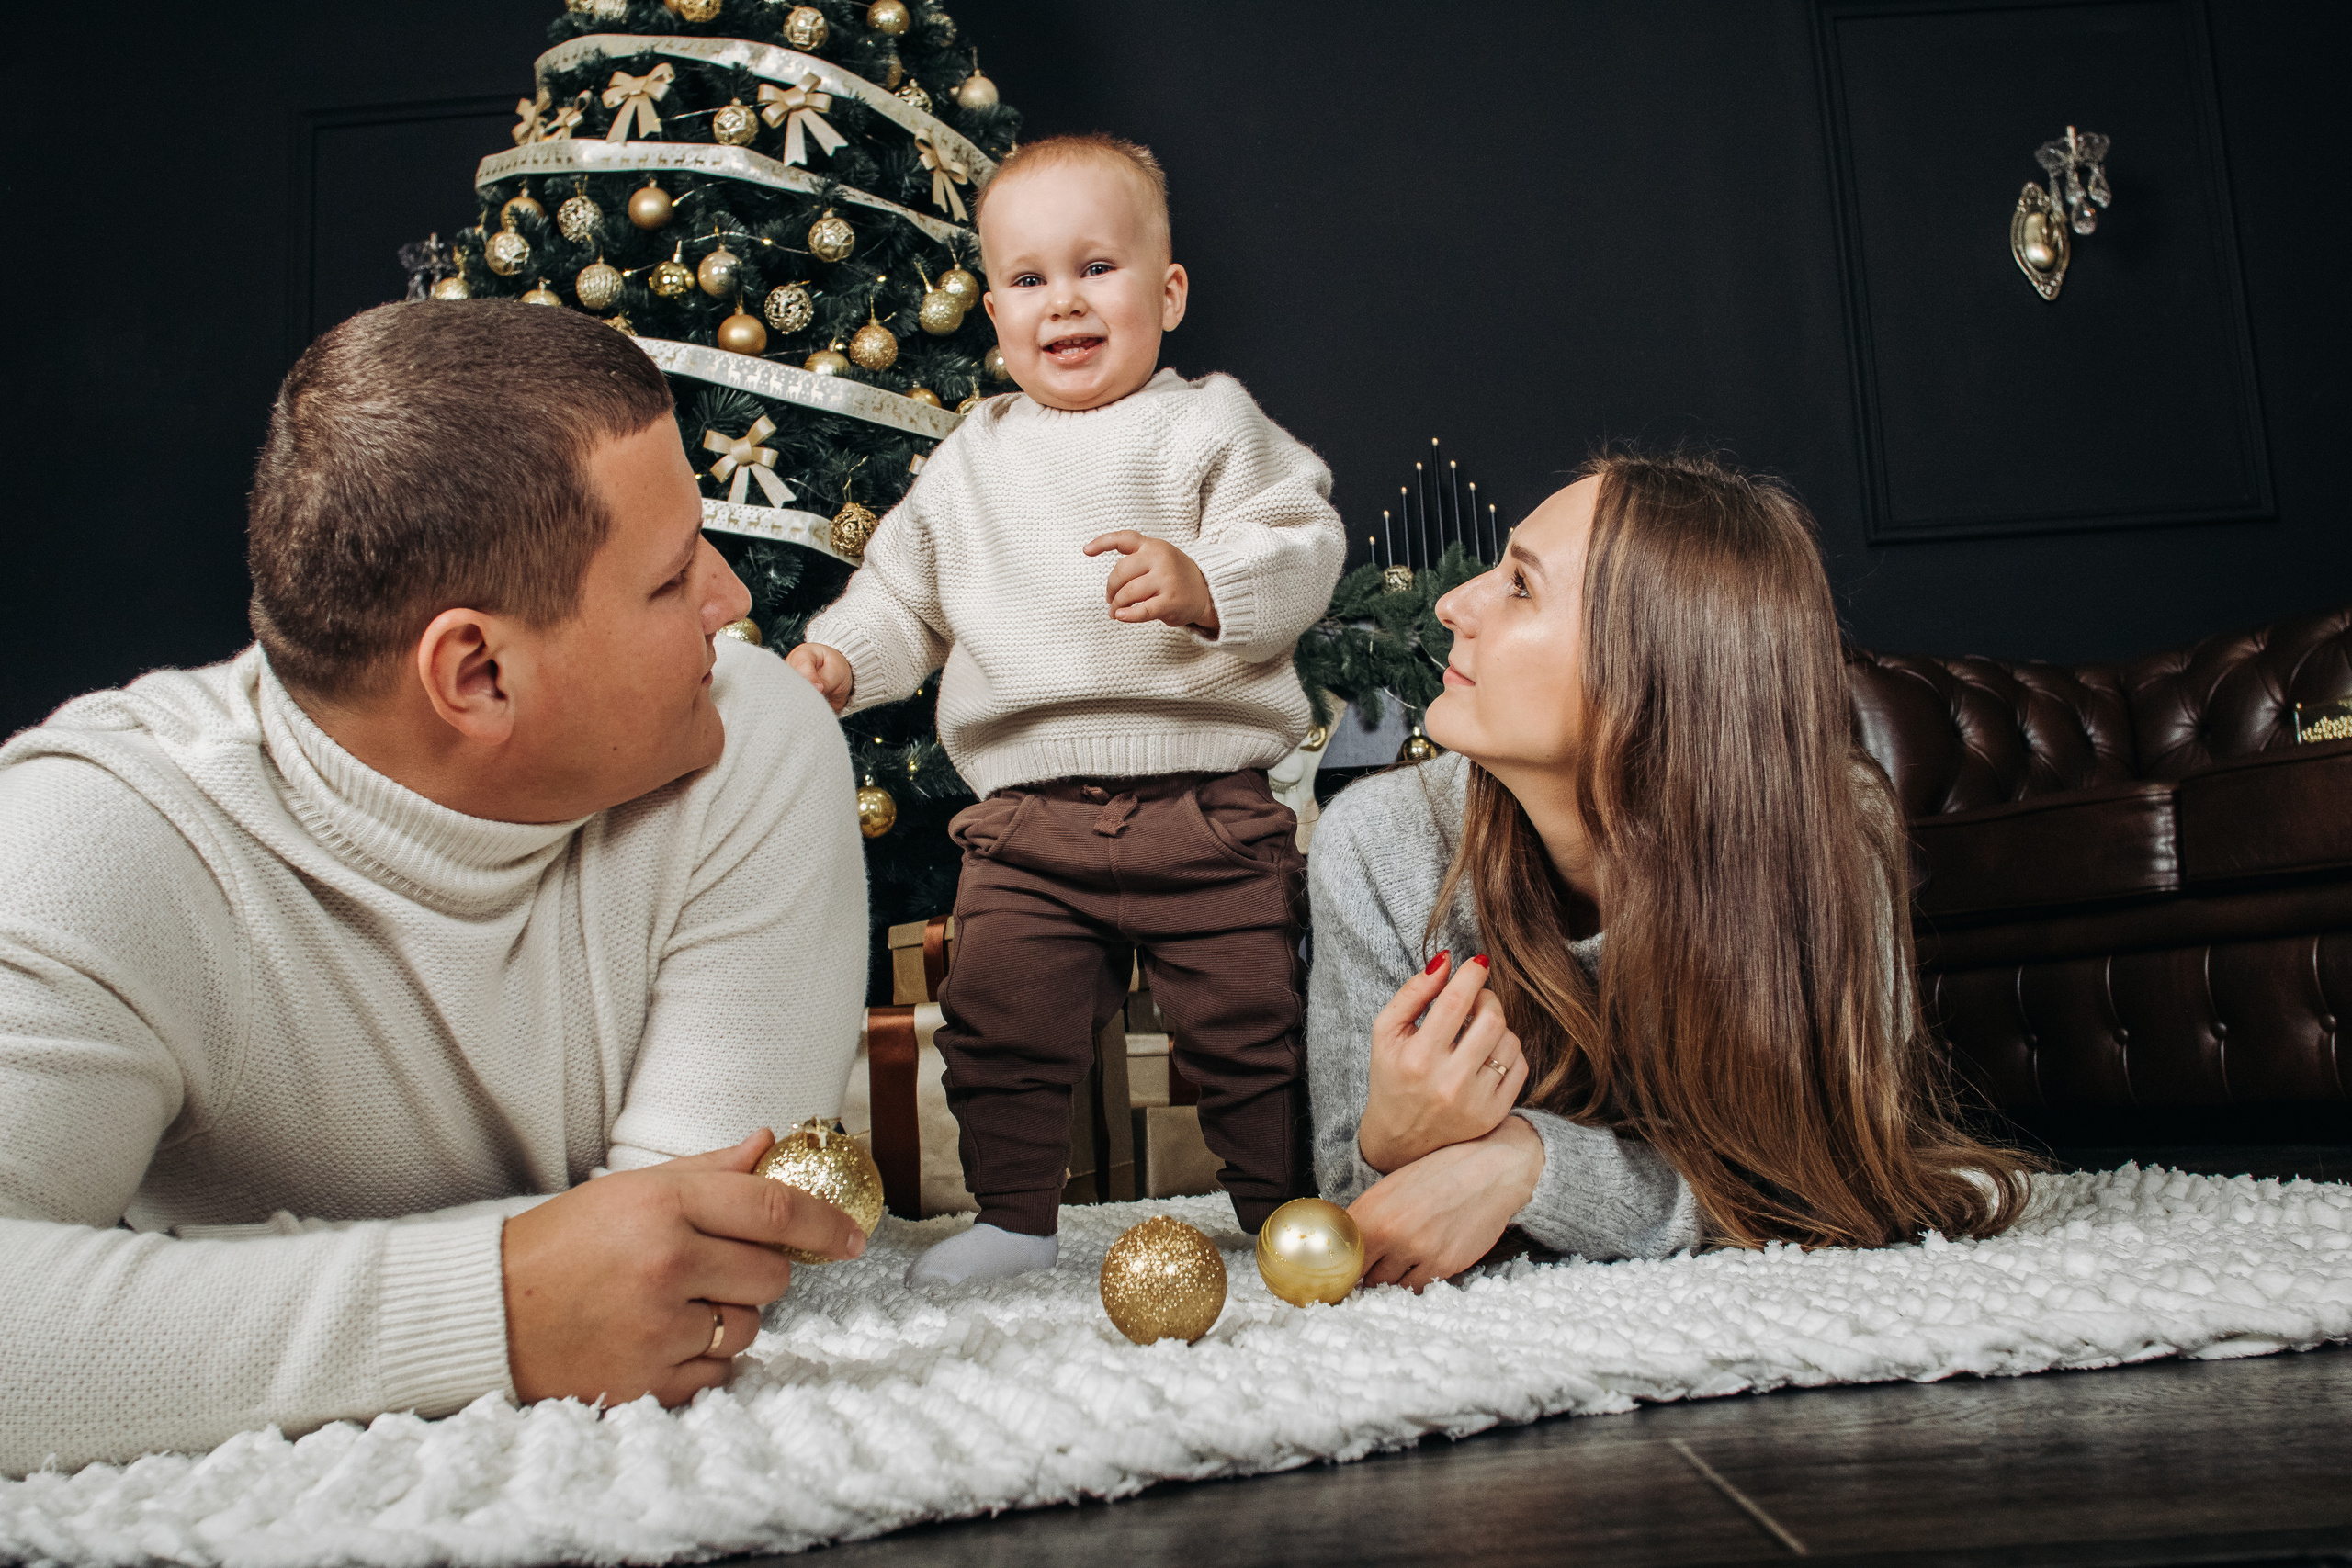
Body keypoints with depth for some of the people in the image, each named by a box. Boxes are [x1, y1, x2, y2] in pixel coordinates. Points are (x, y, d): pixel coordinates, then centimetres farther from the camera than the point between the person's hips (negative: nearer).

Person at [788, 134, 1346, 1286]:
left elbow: (1301, 553, -8)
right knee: (998, 1023, 4)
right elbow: (906, 592, 22)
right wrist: (837, 655, 6)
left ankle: (1288, 1213, 23)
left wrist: (1204, 587, -25)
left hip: (1206, 805, -3)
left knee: (1253, 1029, 3)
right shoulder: (974, 460, 15)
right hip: (1029, 817, 3)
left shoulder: (1210, 426, 3)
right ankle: (1013, 1218, 23)